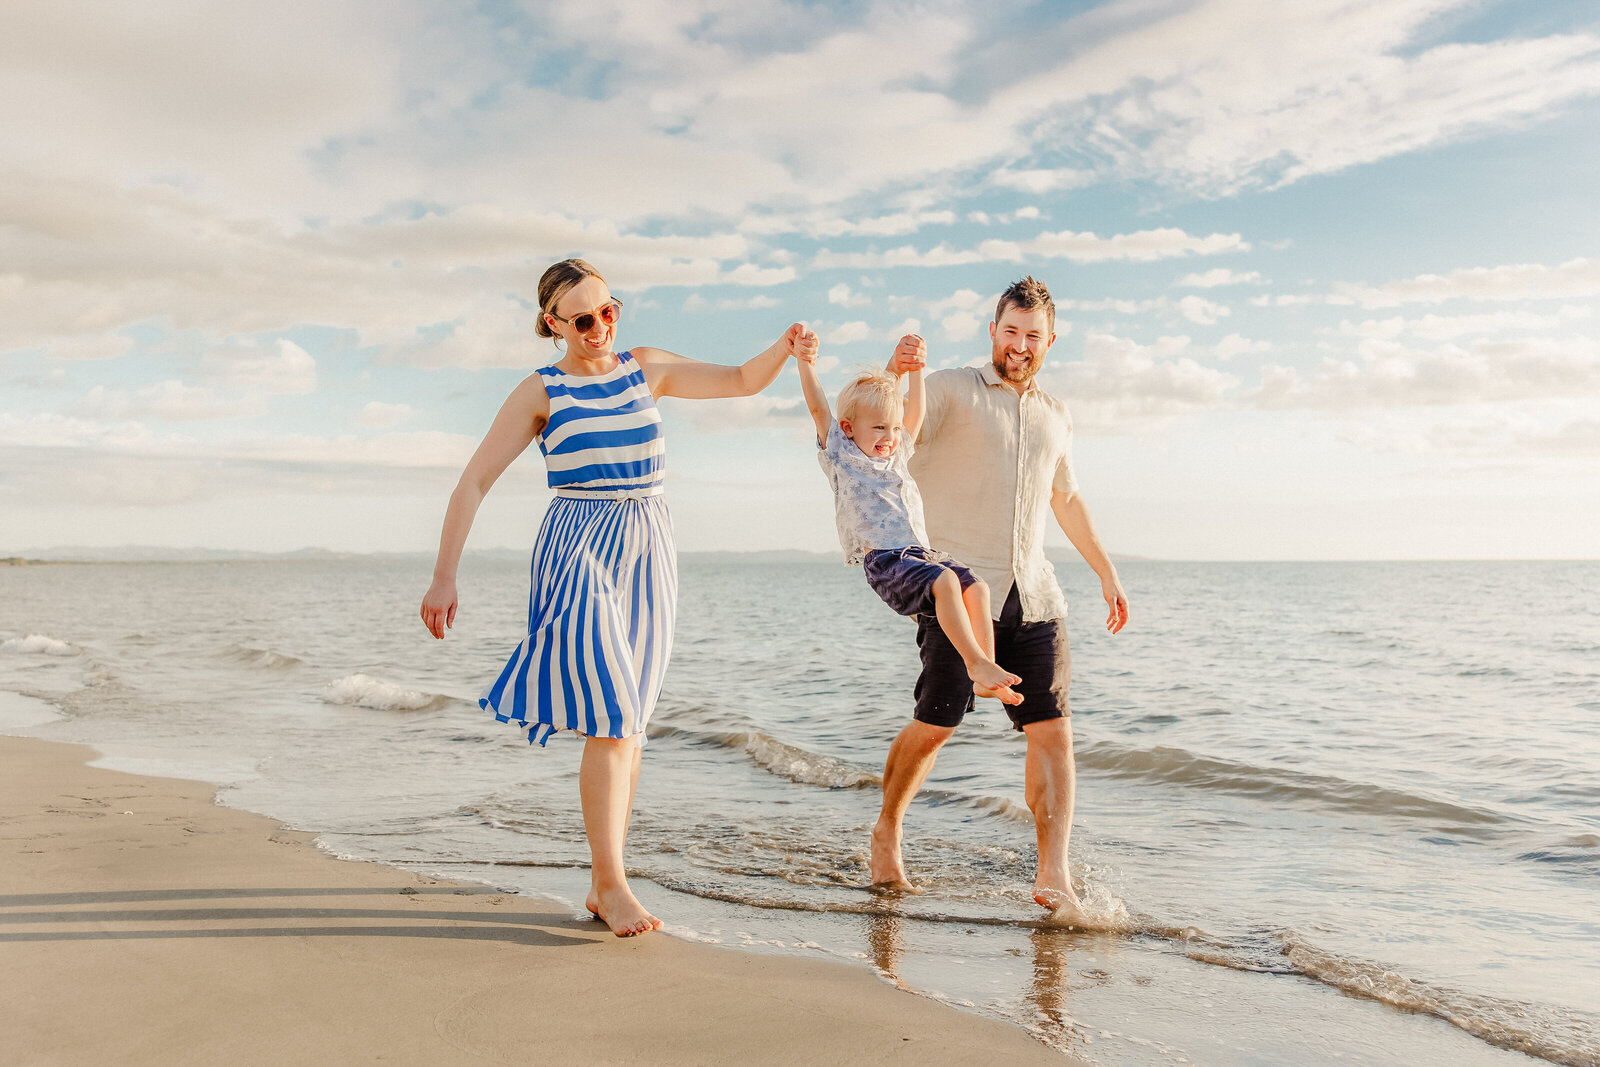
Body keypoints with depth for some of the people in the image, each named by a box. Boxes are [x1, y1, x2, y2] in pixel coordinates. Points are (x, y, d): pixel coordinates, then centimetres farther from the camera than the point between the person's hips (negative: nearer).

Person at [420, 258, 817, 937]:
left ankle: (603, 881, 13)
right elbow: (474, 481, -2)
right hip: (579, 548, -4)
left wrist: (785, 348, -5)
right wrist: (444, 577, -9)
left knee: (628, 722, 5)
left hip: (648, 549, 4)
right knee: (608, 718, -13)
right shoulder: (541, 392, -1)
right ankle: (612, 884, -5)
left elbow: (741, 381, 16)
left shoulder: (647, 368, 10)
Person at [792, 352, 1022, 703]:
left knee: (976, 587, -12)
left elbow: (915, 411, 31)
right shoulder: (841, 456, 9)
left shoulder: (897, 455, 26)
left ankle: (986, 678, -13)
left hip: (920, 551, 7)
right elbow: (818, 408, 2)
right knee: (944, 581, -30)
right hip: (883, 559, -7)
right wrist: (806, 363, -2)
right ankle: (977, 662, -30)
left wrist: (915, 368, 29)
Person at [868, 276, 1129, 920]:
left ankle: (1053, 878, -1)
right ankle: (886, 832, 24)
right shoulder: (953, 390, 1)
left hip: (1033, 595, 5)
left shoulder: (1055, 417, 19)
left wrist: (1106, 571, 31)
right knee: (935, 724, -2)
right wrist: (895, 375, -36)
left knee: (1053, 731, -4)